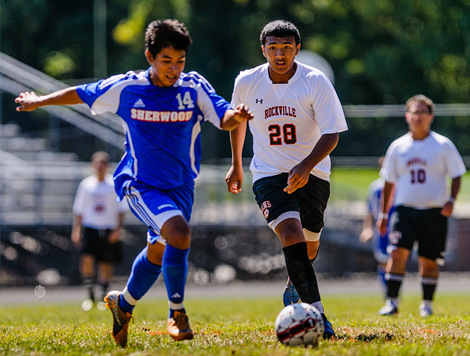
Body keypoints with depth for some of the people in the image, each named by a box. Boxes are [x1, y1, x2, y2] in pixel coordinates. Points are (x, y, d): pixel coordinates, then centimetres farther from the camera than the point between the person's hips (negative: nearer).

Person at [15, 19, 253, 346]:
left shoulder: (194, 87, -8)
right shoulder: (126, 88, -9)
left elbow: (224, 118, -19)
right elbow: (81, 94, 6)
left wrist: (235, 116, -43)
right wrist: (38, 101, 17)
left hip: (181, 186, 4)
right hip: (140, 184, -4)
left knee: (159, 251, 18)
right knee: (179, 234, -27)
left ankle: (124, 303, 45)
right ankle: (177, 314, -13)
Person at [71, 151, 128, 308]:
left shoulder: (114, 185, 3)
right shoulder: (86, 184, 7)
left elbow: (121, 210, 4)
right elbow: (79, 209, 12)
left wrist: (117, 229, -6)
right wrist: (76, 230, 4)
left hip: (109, 229, 0)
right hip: (90, 227, 0)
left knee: (106, 263, 3)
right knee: (87, 258, -19)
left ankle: (104, 294, 17)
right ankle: (90, 291, -9)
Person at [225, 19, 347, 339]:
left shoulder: (316, 82, -13)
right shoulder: (247, 82, -6)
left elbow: (332, 134, -16)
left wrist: (306, 166, -31)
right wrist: (236, 166, 22)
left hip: (312, 173, 1)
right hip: (268, 174, -1)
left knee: (309, 246, 10)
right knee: (291, 232, -25)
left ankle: (294, 289, 47)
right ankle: (317, 315, -34)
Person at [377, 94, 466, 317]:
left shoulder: (443, 145, 0)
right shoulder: (398, 147, 7)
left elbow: (456, 175, 5)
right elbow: (389, 181, 15)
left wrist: (451, 200, -12)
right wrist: (383, 213, 14)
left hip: (434, 211, -1)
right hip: (405, 209, 1)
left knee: (429, 260, 4)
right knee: (398, 252, -16)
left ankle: (427, 304, 21)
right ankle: (392, 302, -12)